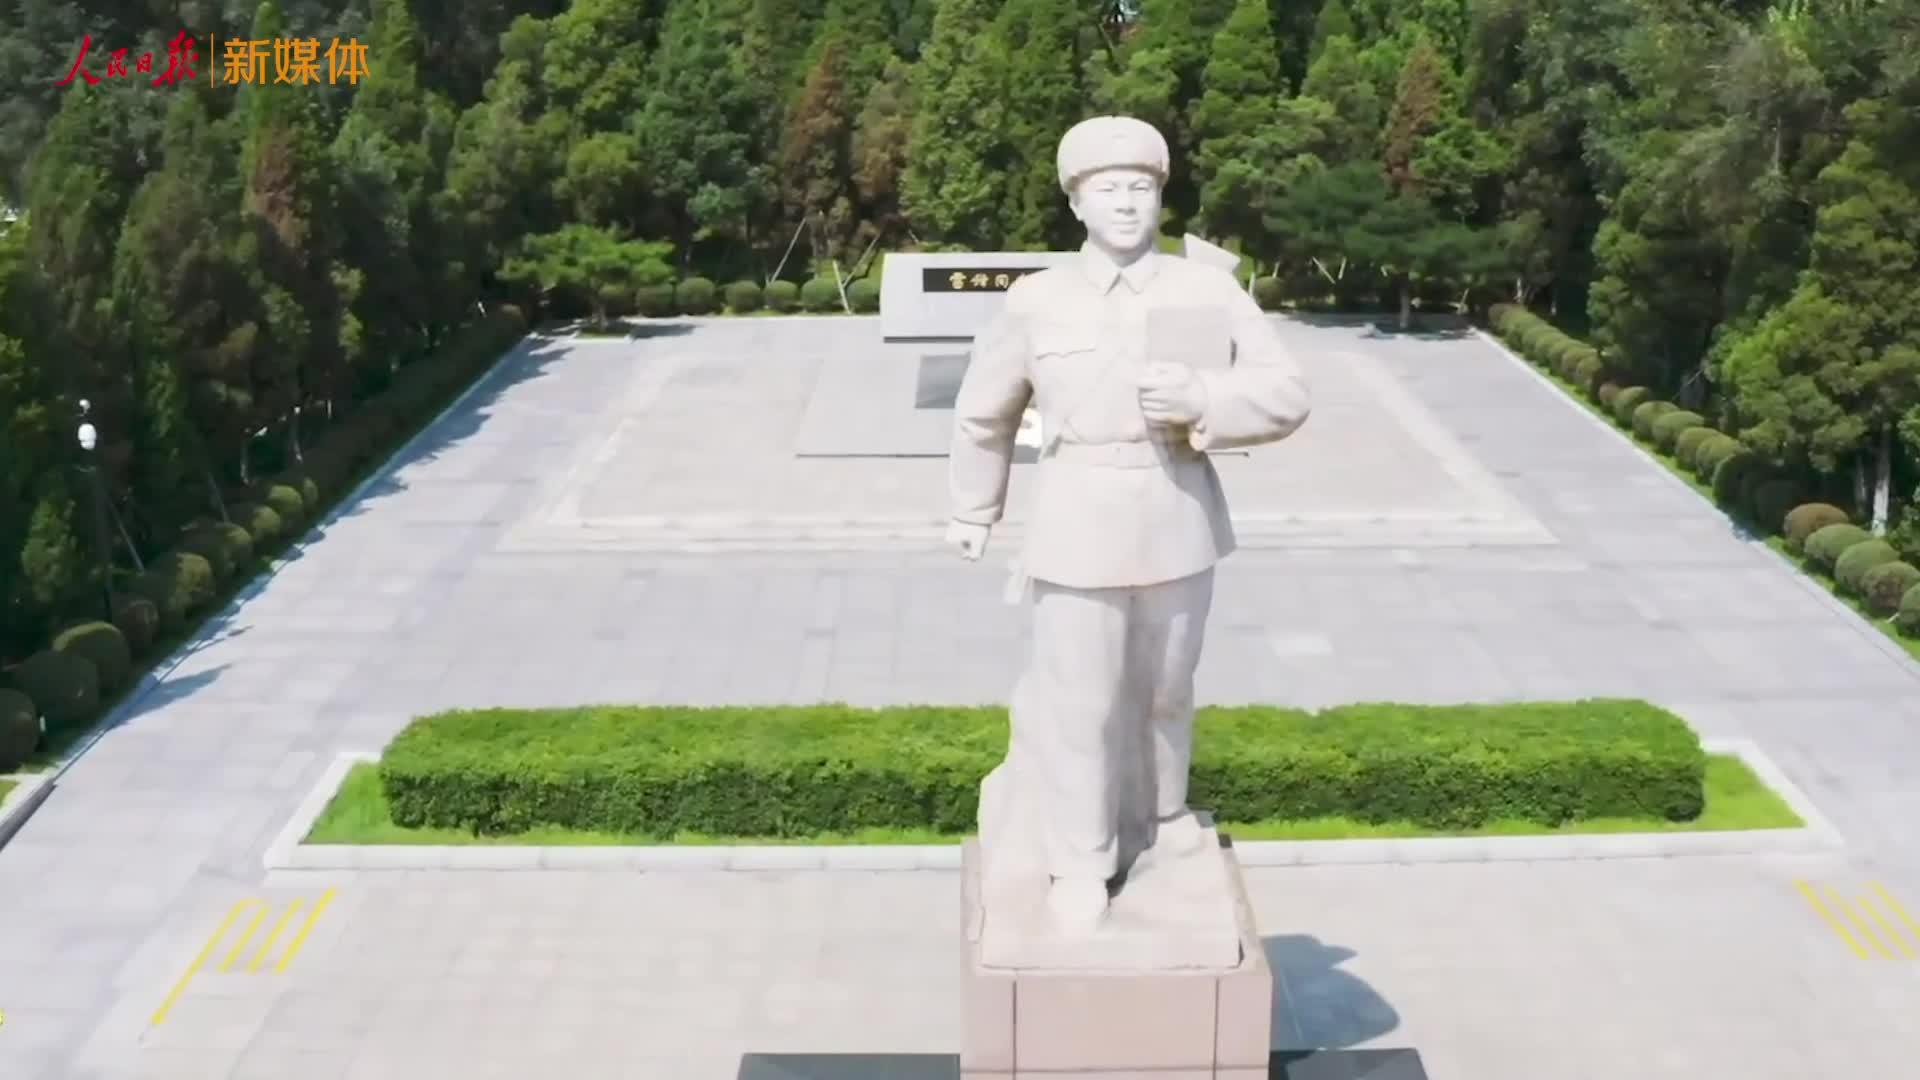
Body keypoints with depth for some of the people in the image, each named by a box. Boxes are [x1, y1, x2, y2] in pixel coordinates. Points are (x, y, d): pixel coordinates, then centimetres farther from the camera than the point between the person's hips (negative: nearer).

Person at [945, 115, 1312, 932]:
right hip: (1078, 533, -1)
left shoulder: (1210, 292, -4)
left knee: (1164, 688, 17)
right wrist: (973, 510, 20)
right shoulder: (1037, 302, -3)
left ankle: (1161, 808, 43)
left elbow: (1285, 397, -5)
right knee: (1078, 703, 3)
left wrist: (1201, 400, -23)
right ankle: (1080, 862, 19)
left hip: (1178, 528, 1)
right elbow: (986, 410, 11)